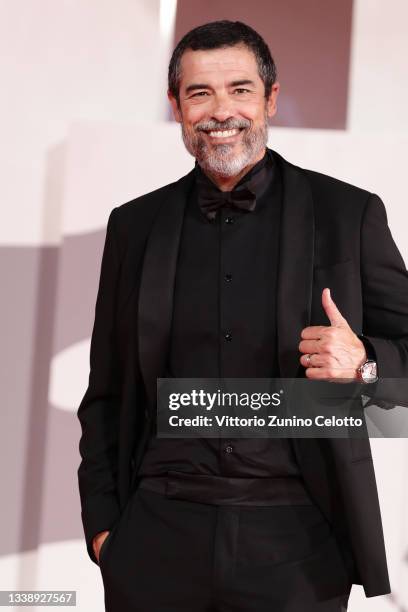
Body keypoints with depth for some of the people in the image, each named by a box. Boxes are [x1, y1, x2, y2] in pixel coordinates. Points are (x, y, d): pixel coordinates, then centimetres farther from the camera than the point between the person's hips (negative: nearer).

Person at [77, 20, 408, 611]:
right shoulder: (135, 226, 8)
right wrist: (101, 520, 4)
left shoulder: (348, 214, 1)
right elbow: (107, 392, 12)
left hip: (297, 543, -1)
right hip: (158, 536, 2)